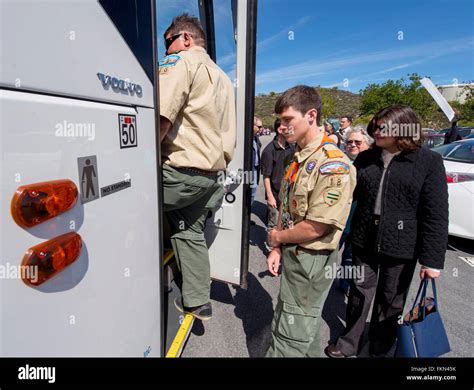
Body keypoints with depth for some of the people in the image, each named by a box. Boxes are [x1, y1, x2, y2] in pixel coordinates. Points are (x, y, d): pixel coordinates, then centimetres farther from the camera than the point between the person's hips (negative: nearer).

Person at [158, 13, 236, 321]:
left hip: (183, 171, -9)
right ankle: (198, 302, 25)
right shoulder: (223, 77, 24)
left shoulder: (180, 61, -5)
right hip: (212, 172, 9)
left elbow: (161, 119, -19)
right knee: (191, 232, 16)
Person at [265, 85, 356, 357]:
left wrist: (277, 237, -8)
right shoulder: (300, 158, 7)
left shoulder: (333, 165, -21)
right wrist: (277, 249, 3)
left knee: (288, 343, 7)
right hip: (292, 254, 8)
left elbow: (315, 228, -24)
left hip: (311, 262, -8)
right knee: (305, 331, 27)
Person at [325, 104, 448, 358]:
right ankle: (348, 344, 37)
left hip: (402, 248, -2)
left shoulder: (429, 161, -8)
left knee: (391, 301, 16)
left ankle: (379, 349, 39)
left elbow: (436, 213, -10)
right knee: (359, 293, 16)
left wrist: (432, 259, -12)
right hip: (364, 240, 3)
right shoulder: (366, 158, 2)